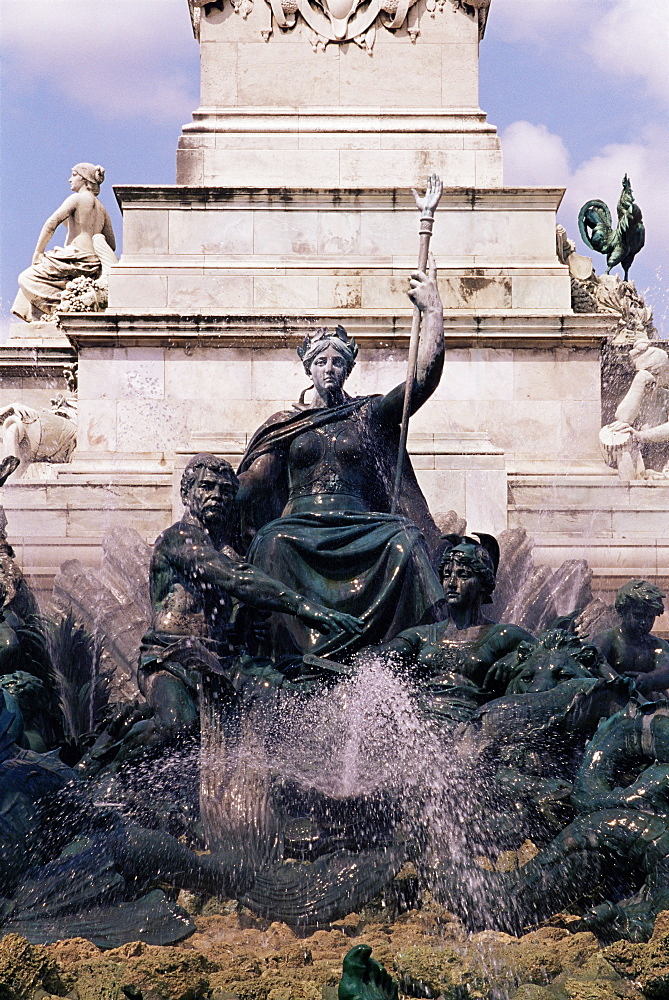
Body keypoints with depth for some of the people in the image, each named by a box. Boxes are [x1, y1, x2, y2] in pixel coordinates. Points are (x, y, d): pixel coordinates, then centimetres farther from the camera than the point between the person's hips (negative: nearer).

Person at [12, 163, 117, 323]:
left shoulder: (77, 198, -1)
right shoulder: (102, 208, 22)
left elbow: (51, 223, -11)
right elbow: (112, 245, 22)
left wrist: (38, 253, -7)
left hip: (77, 257, -8)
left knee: (27, 278, -3)